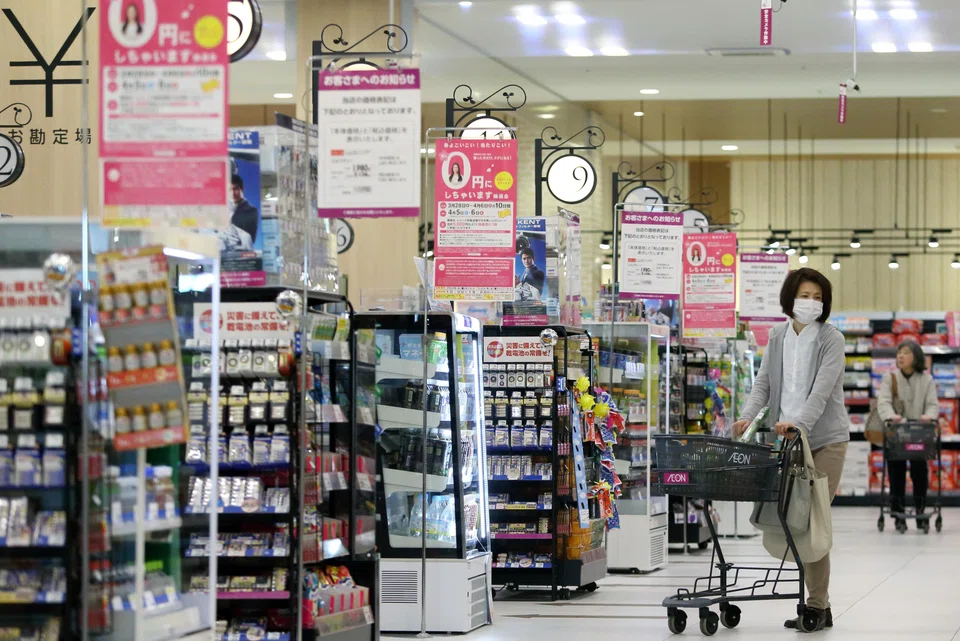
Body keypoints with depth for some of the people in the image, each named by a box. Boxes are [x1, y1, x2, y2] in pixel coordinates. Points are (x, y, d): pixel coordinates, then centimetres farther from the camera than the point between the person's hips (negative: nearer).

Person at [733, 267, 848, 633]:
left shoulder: (831, 340, -6)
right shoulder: (777, 338, 9)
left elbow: (822, 389, -19)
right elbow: (764, 383, 5)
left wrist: (799, 422, -34)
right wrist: (747, 417, -14)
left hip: (825, 440, -5)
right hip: (787, 439, 5)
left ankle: (817, 605, -3)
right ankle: (819, 604, 11)